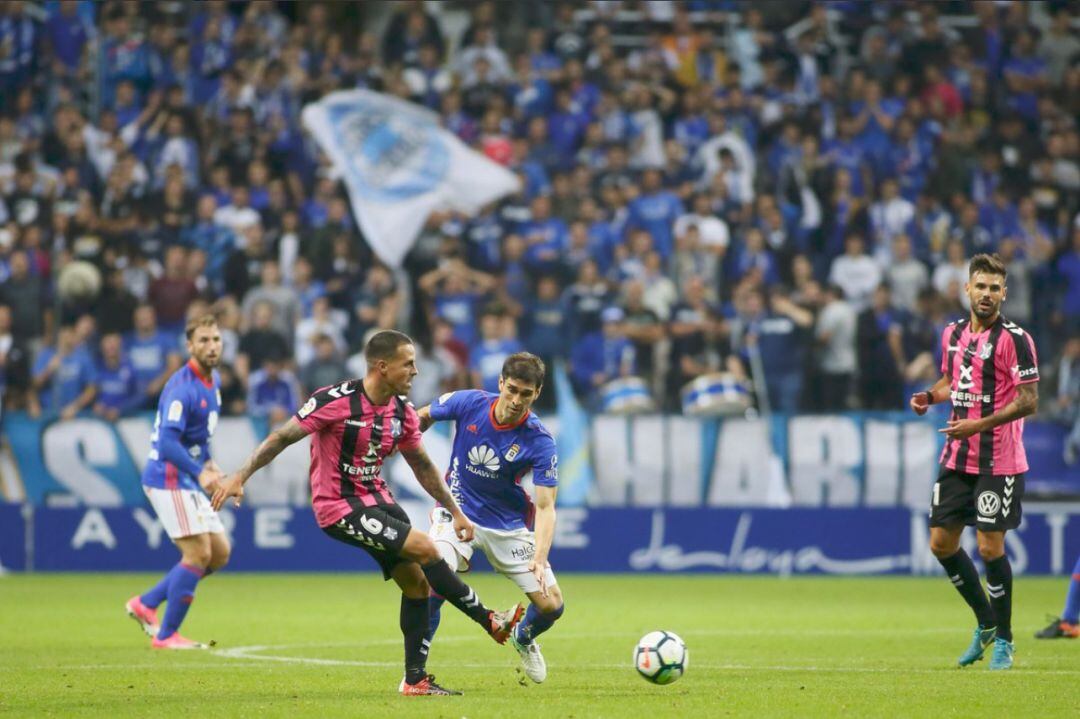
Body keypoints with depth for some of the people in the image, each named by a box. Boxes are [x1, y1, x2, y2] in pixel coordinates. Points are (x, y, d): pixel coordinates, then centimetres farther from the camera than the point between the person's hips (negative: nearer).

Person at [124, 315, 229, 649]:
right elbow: (167, 442, -29)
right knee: (199, 553, -13)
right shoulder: (182, 387, -19)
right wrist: (200, 473, -38)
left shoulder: (213, 381, 11)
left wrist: (208, 463, 15)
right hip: (169, 479, -9)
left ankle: (146, 604, 15)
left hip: (189, 483, 9)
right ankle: (166, 635, -4)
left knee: (219, 553, 8)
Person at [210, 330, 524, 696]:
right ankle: (490, 622, -3)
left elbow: (422, 466, 14)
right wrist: (240, 477, -20)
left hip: (377, 499, 8)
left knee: (416, 582, 2)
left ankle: (415, 679, 11)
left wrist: (455, 512, 16)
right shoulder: (337, 401, -20)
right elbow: (283, 436, -16)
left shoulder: (402, 412, 1)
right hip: (341, 509, -8)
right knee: (425, 549, -16)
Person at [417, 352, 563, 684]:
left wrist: (539, 558, -37)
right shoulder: (468, 403, -17)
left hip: (510, 523, 1)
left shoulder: (540, 441, -21)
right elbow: (423, 417, 6)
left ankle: (524, 638, 35)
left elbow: (546, 507, -24)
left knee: (551, 606, -3)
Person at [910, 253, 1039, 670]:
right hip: (957, 458, 7)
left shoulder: (1014, 339, -13)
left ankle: (1003, 640, 8)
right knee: (941, 543, 6)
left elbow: (1029, 401, -16)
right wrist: (930, 396, 3)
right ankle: (986, 623, 25)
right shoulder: (954, 333, 8)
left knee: (990, 547, -8)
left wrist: (979, 424, -23)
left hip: (999, 461, -7)